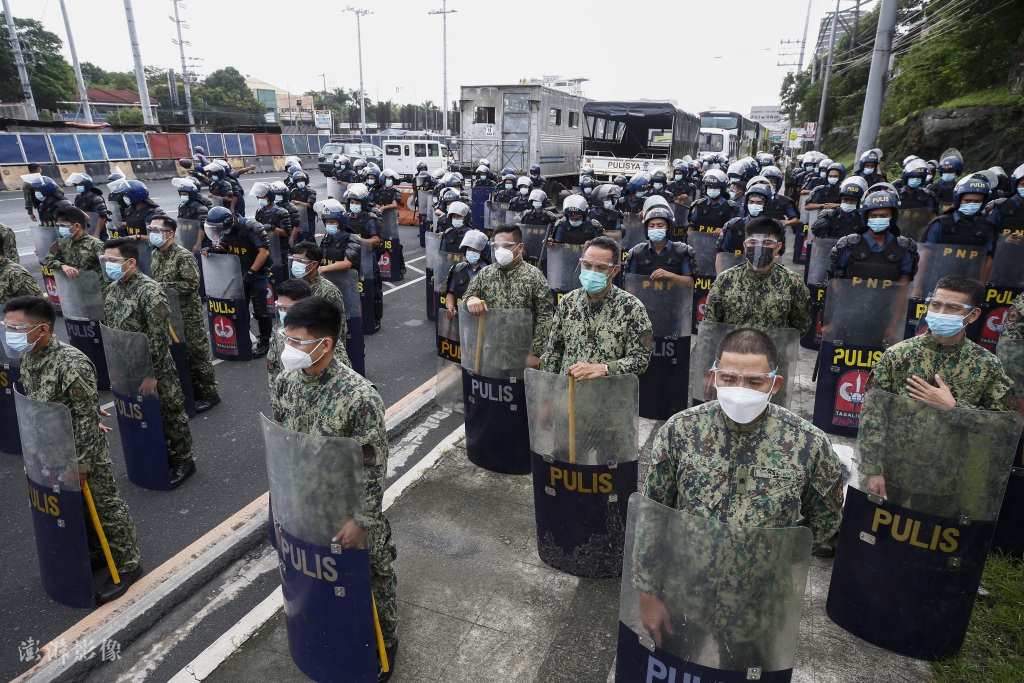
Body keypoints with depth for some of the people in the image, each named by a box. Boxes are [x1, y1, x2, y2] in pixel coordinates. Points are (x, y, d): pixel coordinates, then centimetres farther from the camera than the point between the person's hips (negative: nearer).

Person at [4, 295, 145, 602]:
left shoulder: (72, 364, -29)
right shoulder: (28, 357, -2)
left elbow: (87, 419, -25)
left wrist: (78, 463, -21)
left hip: (84, 452, -8)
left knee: (106, 508, 7)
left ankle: (128, 565, 23)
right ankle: (96, 554, 42)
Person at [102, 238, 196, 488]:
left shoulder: (150, 291, -21)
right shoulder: (111, 290, 5)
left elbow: (159, 338, -22)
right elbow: (109, 329, 15)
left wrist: (151, 374, -21)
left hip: (156, 369, -7)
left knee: (170, 415, 6)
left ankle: (183, 462, 20)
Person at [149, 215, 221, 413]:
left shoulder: (183, 256, -17)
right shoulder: (155, 254, 8)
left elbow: (192, 284, -24)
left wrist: (163, 287, -23)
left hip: (188, 314, -8)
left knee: (197, 354, 0)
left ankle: (210, 393, 11)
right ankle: (194, 388, 28)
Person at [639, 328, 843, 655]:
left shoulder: (809, 443, -15)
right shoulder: (679, 430, -14)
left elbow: (824, 522, 3)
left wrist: (777, 556, -6)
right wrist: (648, 594, -4)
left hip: (760, 615, 0)